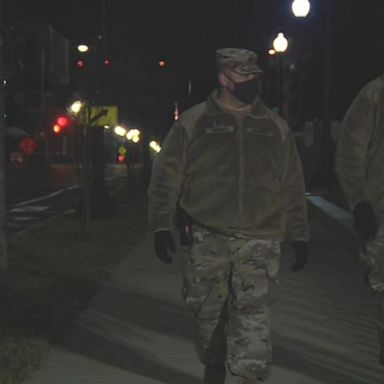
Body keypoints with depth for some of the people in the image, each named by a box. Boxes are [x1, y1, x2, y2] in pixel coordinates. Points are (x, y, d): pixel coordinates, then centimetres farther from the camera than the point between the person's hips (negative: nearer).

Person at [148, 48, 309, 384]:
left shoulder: (276, 128, 10)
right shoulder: (193, 123, 2)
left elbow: (292, 188, 14)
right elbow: (166, 178, 2)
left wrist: (298, 236, 11)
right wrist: (162, 227, -5)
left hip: (258, 241, 1)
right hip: (205, 238, -1)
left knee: (253, 312, -9)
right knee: (208, 310, 10)